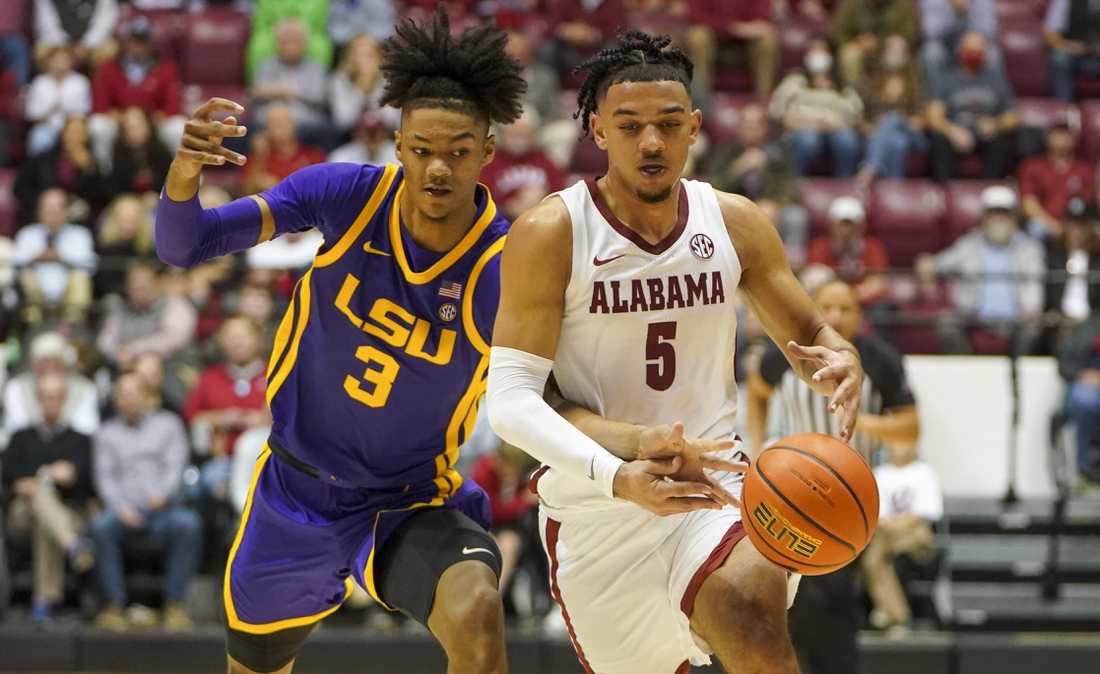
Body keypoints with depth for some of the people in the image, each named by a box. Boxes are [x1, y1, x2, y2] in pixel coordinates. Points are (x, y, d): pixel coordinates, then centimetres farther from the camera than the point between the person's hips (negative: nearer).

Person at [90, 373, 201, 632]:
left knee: (188, 523, -34)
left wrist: (163, 492, -17)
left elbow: (176, 465, 4)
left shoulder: (168, 424, 16)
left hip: (162, 507, 0)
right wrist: (120, 506, -14)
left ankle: (174, 603, -28)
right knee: (101, 526, -34)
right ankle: (114, 605, -32)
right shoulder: (108, 432, 18)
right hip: (125, 510, 0)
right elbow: (105, 476, 7)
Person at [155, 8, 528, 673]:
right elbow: (184, 246, -15)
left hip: (409, 507, -3)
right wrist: (184, 174, -37)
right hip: (295, 488, 3)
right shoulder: (348, 195, -15)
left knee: (477, 617, -34)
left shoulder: (503, 273, -22)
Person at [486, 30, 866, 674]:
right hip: (595, 509, 0)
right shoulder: (550, 235, -11)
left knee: (751, 613, -31)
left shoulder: (736, 223, 1)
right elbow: (511, 398, -16)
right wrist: (618, 474, -33)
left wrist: (841, 362, -13)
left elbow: (808, 333, 14)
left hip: (713, 484, 1)